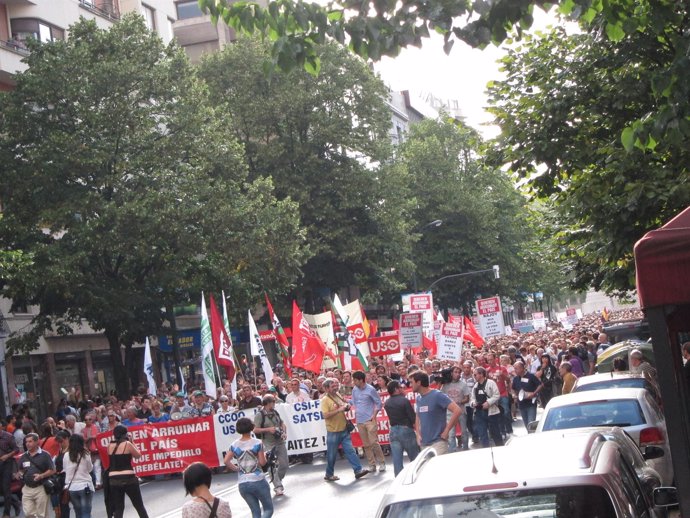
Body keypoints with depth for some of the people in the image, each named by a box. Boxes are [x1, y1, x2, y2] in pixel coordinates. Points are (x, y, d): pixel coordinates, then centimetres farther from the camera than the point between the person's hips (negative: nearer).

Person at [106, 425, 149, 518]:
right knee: (140, 506, 10)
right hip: (128, 478, -4)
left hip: (113, 479, 4)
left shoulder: (110, 446, 5)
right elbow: (138, 455, 5)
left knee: (118, 508, 9)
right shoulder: (127, 444, -7)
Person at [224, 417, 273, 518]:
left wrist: (236, 468, 13)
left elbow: (226, 461, -1)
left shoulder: (234, 445, 2)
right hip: (258, 480, -4)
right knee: (269, 509, 8)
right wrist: (264, 455, 13)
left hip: (242, 484, 4)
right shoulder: (257, 443, -8)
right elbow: (262, 462, -7)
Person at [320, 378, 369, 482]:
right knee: (331, 454, 5)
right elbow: (325, 415, -23)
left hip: (344, 429, 6)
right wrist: (339, 410, -26)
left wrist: (346, 407, 1)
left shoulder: (338, 395, 9)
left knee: (350, 450, 3)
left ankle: (358, 470, 2)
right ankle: (329, 475, 17)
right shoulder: (325, 400, -13)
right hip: (333, 431, -6)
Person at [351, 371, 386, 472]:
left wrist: (374, 415, -10)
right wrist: (356, 411, 6)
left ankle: (382, 463, 2)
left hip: (370, 420, -5)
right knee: (366, 445, 6)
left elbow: (379, 403, -4)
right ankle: (372, 465, 13)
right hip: (359, 421, 5)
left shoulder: (371, 390, -9)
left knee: (374, 442, -9)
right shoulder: (355, 390, 6)